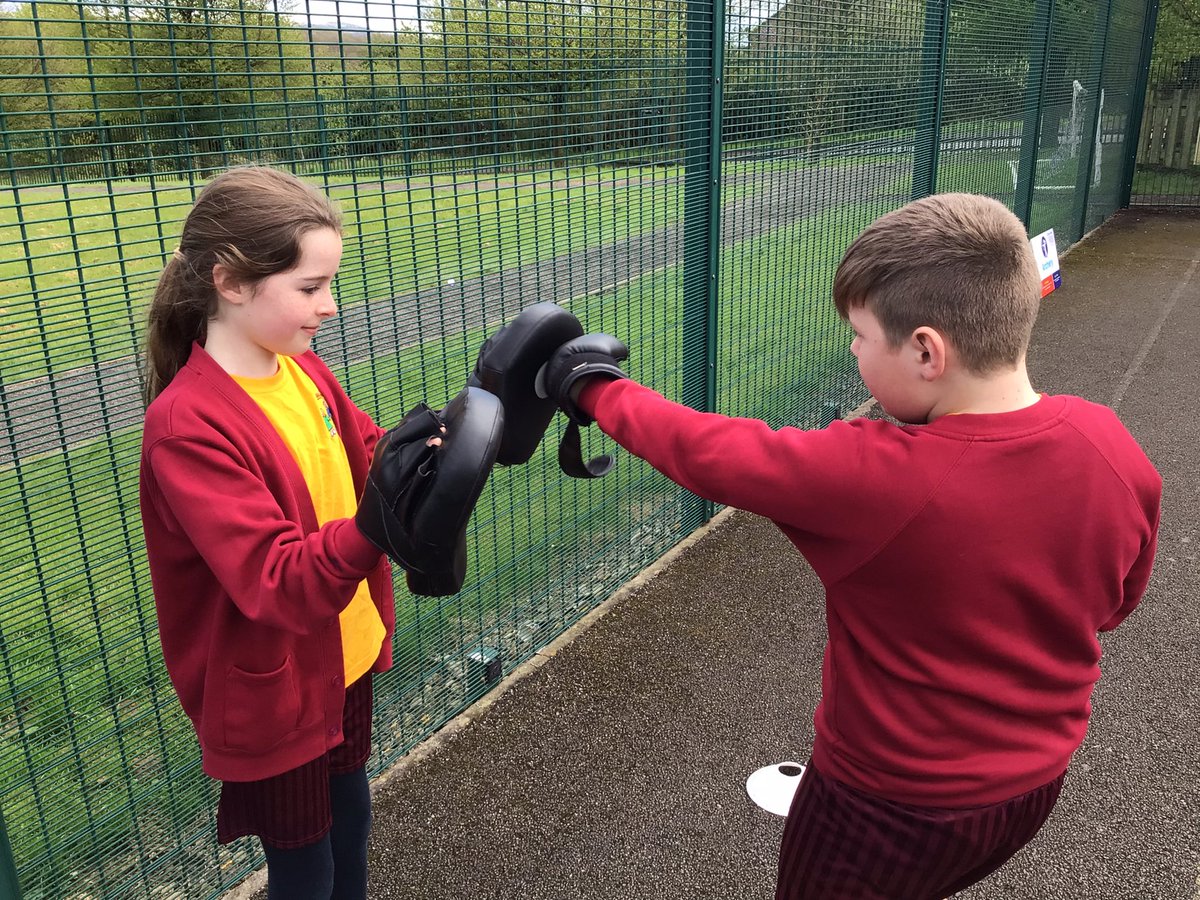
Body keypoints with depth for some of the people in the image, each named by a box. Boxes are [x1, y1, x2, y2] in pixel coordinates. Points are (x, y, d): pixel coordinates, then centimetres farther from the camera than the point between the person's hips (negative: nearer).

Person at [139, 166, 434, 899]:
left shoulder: (305, 371, -5)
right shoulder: (187, 426, -27)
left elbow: (367, 453, 7)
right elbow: (278, 582, -30)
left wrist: (450, 437, -12)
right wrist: (374, 523, -47)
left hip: (342, 658, 7)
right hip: (273, 695, -6)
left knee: (351, 818, 26)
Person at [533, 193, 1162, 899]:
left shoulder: (877, 478, -35)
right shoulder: (1115, 451, -17)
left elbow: (706, 453, -22)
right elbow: (1115, 601, 1)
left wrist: (595, 389, -6)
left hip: (895, 807, -5)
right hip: (1038, 787, 5)